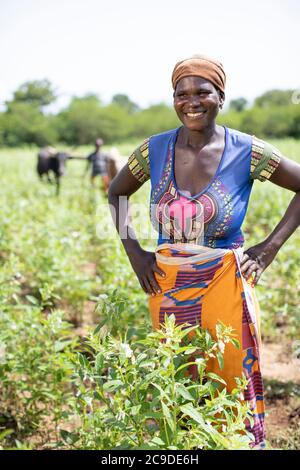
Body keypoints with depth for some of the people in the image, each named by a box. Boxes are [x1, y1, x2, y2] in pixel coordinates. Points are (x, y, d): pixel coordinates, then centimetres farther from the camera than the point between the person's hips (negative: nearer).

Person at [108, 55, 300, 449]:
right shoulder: (155, 149, -1)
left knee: (234, 385, 5)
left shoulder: (247, 152, -8)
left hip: (225, 286, -2)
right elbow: (117, 193, 15)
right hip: (168, 289, 2)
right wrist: (134, 252, 4)